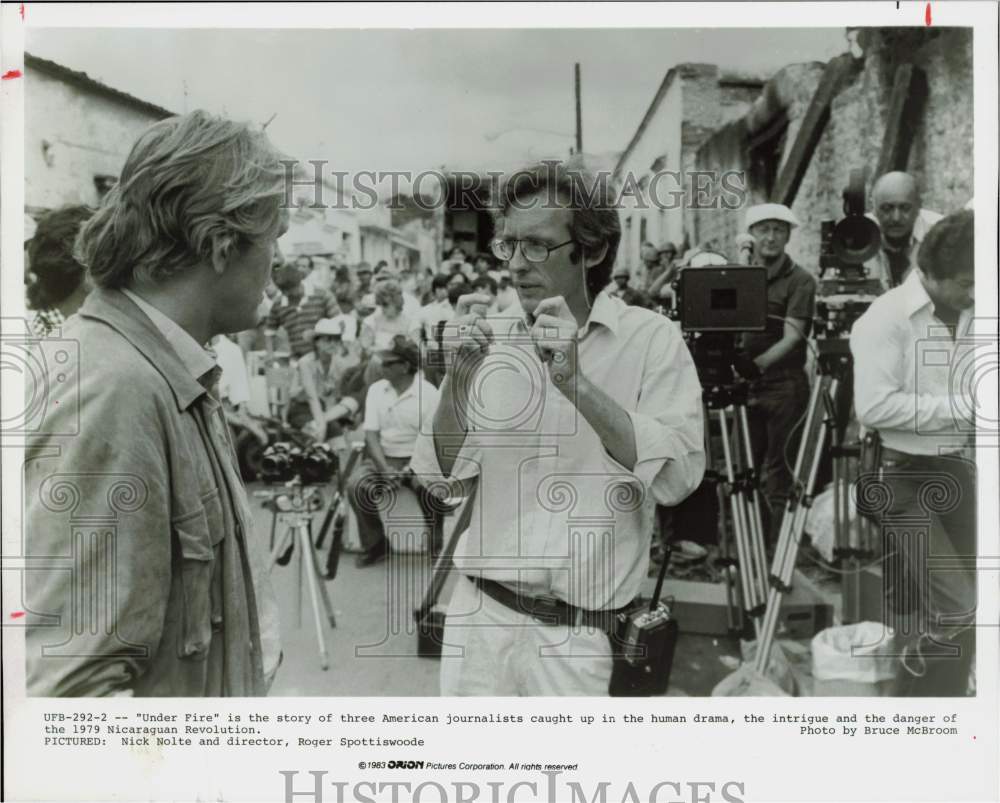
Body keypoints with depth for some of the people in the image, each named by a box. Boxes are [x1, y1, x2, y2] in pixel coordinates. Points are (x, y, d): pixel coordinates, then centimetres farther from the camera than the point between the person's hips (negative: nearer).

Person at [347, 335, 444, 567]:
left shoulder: (429, 392, -5)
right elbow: (371, 434, -1)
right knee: (356, 485, -25)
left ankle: (438, 542, -3)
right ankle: (376, 543, -2)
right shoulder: (376, 390, 5)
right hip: (383, 458, 3)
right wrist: (384, 469, -16)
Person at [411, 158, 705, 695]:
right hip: (480, 615, 3)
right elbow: (448, 479, 1)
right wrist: (458, 380, -15)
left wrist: (578, 385, -26)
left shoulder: (651, 339, -7)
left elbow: (677, 479, -17)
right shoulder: (489, 337, 2)